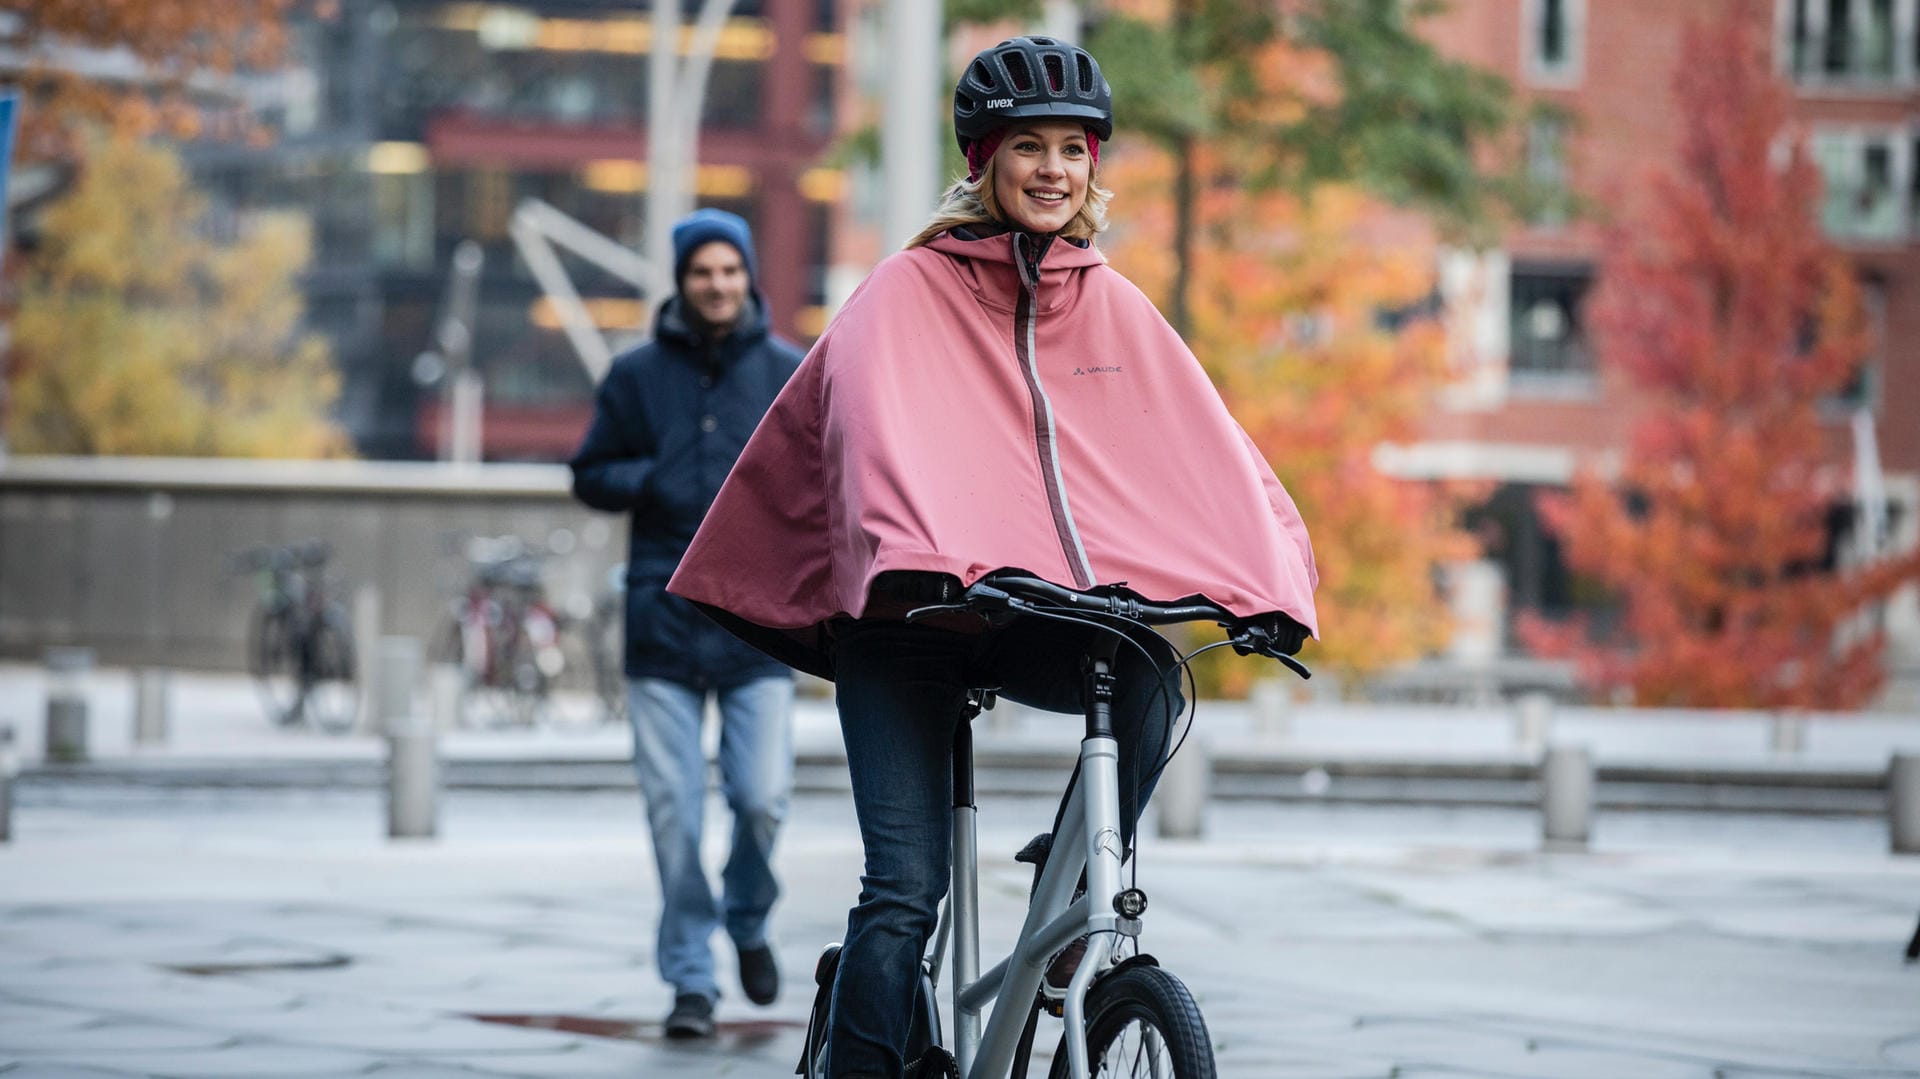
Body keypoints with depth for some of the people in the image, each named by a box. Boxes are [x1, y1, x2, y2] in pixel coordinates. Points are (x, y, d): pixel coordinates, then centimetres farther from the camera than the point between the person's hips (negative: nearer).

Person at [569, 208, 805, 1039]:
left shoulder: (789, 373, 5)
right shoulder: (637, 375, 6)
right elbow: (591, 475, 10)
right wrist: (652, 482, -8)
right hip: (662, 620, 0)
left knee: (762, 798, -8)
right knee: (674, 810, -1)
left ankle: (747, 921, 23)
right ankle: (690, 979, 10)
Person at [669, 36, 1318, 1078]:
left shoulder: (1115, 309, 11)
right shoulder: (910, 292, 0)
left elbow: (1206, 447, 2)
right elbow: (878, 428, -15)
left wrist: (1264, 579, -14)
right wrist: (918, 551, -33)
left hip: (1039, 625, 3)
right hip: (907, 625, -3)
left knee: (1147, 680, -28)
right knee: (906, 886, -13)